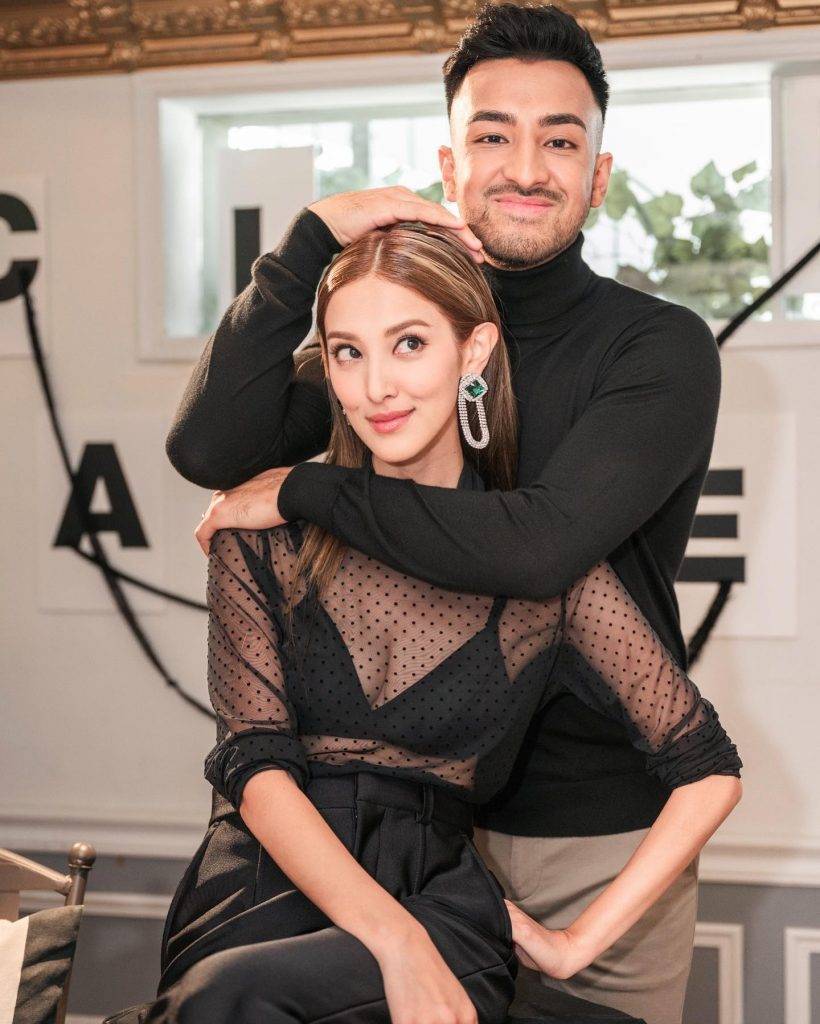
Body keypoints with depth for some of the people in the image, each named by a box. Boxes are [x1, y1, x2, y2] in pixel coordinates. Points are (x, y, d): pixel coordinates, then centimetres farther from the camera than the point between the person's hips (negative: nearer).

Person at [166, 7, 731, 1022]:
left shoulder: (662, 347, -11)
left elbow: (536, 545, -26)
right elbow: (209, 449, -13)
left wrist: (301, 492, -18)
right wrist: (314, 234, -17)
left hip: (605, 830, -3)